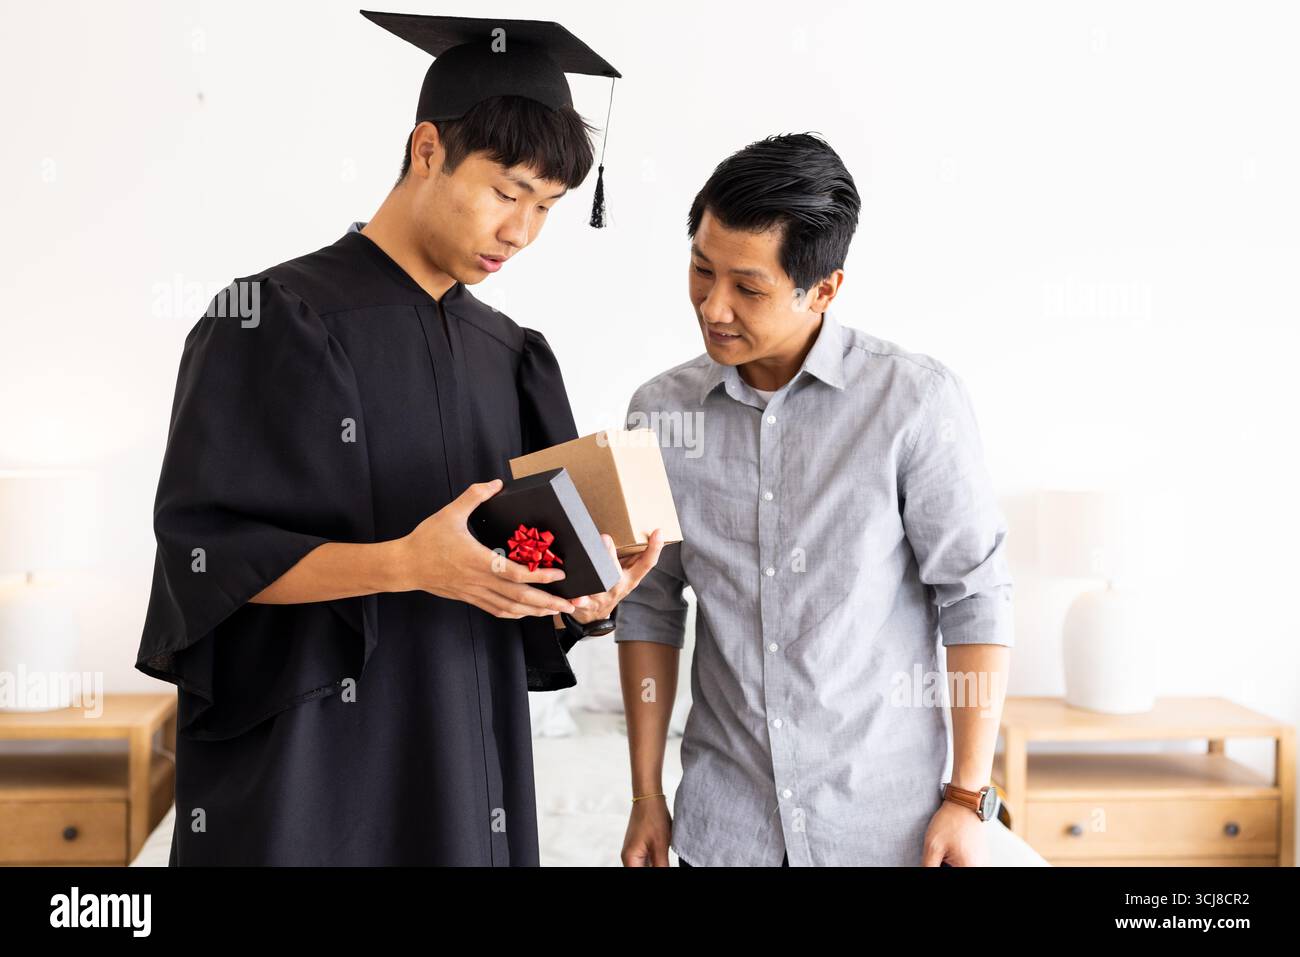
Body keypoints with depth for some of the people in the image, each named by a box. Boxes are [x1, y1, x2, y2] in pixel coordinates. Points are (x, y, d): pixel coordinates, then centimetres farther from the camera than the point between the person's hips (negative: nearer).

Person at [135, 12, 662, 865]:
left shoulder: (509, 356, 7)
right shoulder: (272, 319, -10)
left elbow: (524, 571, 9)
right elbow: (203, 552, -14)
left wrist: (583, 596, -13)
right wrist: (406, 565, -26)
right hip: (300, 770, -5)